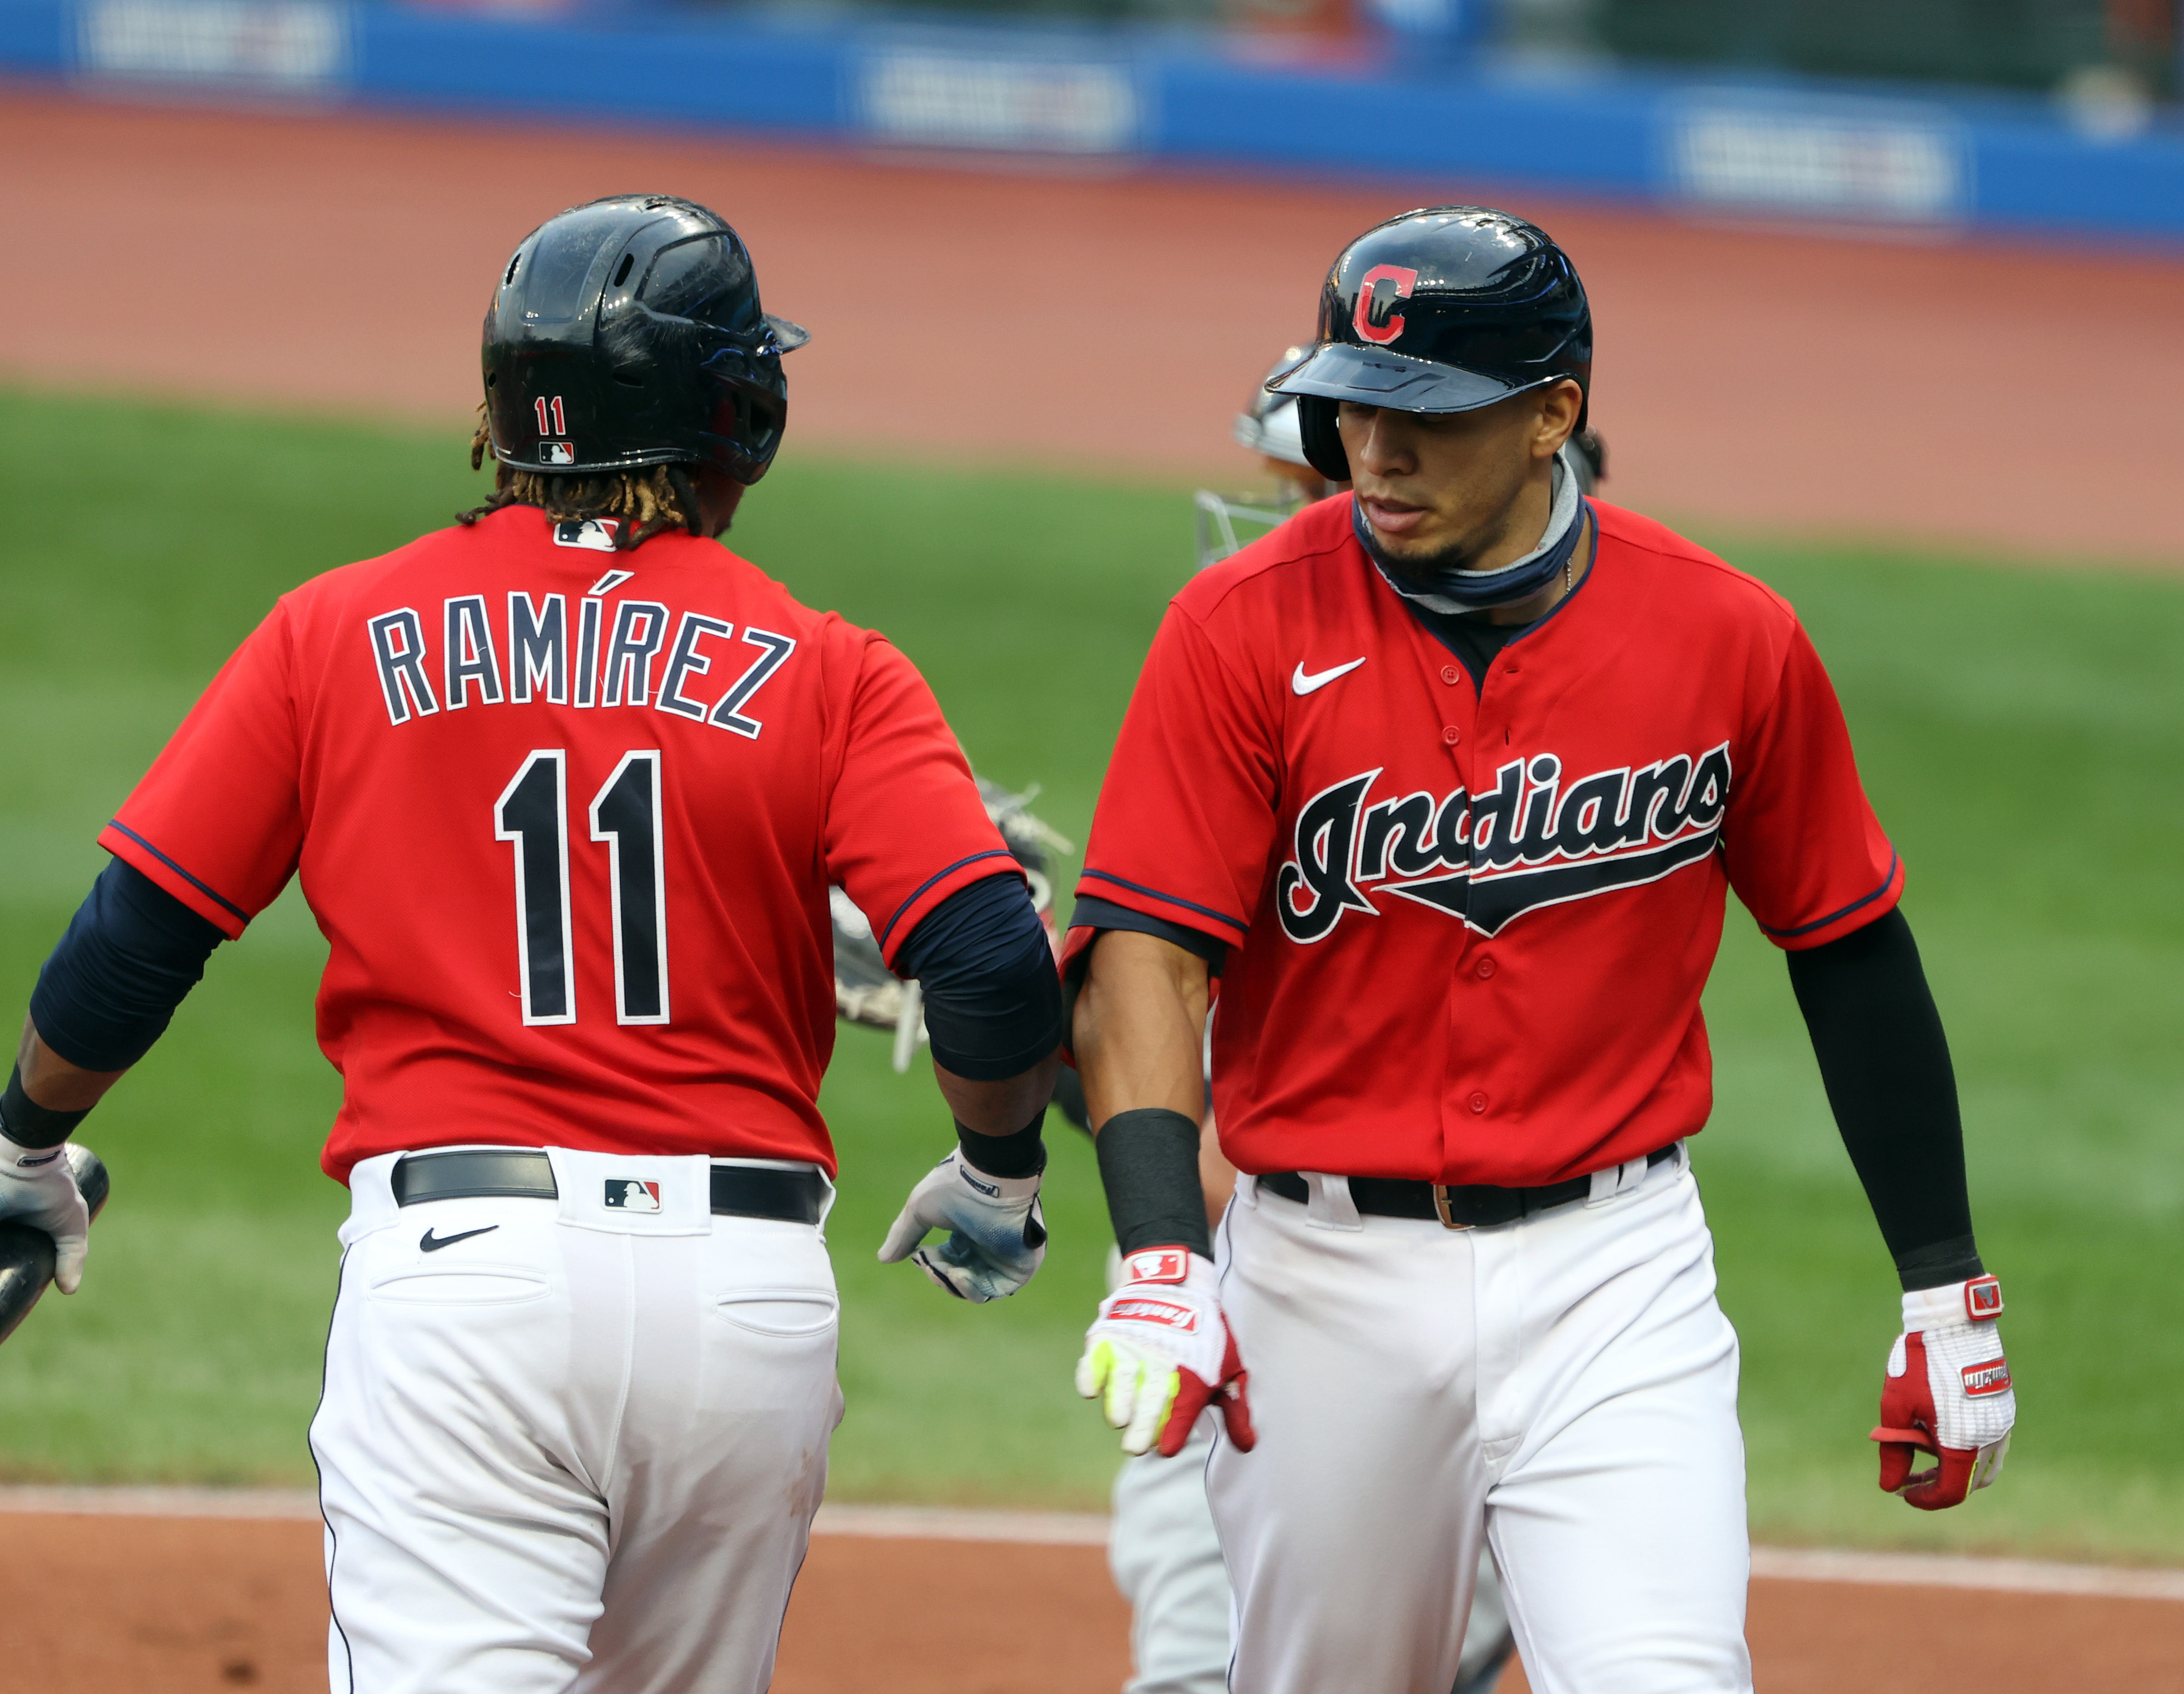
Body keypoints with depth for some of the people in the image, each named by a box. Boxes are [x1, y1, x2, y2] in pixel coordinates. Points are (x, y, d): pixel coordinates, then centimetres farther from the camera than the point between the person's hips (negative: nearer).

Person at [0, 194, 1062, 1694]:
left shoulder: (338, 633, 7)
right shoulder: (822, 671, 4)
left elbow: (133, 942, 6)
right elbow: (992, 966, -6)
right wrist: (1000, 1175, 15)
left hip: (455, 1249, -1)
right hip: (750, 1288, 1)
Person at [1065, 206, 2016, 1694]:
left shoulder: (1731, 641, -2)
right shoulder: (1249, 629, -6)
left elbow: (1852, 954, 9)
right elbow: (1146, 956, -13)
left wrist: (1948, 1287, 10)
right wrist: (1160, 1255, -29)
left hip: (1614, 1276, -1)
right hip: (1326, 1277, 1)